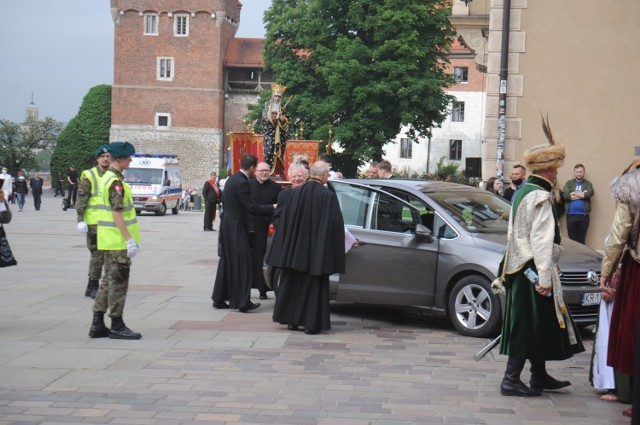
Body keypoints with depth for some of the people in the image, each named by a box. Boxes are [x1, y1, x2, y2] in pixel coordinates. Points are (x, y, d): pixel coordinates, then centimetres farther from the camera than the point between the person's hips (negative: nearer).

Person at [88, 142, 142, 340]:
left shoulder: (109, 178, 15)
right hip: (118, 241, -10)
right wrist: (129, 239, -21)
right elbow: (117, 213, -21)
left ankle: (98, 325, 18)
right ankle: (117, 326, 3)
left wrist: (131, 239, 23)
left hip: (110, 241, 10)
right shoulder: (115, 182, -16)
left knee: (109, 280, 14)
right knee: (118, 282, -3)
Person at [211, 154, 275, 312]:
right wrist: (273, 209, -15)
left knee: (226, 263, 15)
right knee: (241, 265, -4)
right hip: (236, 228, -9)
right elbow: (253, 208, -22)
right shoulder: (242, 183, -19)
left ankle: (219, 299, 20)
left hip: (227, 226, 9)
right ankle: (243, 302, -1)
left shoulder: (231, 179, 9)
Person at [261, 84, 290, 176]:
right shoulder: (268, 105, 5)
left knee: (279, 151, -2)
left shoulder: (282, 107, 12)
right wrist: (275, 118, -13)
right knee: (269, 150, -12)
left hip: (279, 133, 3)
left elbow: (285, 120, 12)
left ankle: (278, 171, -1)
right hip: (270, 131, -3)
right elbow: (265, 117, -2)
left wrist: (283, 119, -10)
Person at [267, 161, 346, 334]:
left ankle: (292, 320, 19)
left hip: (294, 248, 3)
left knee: (292, 283, 14)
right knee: (313, 284, 5)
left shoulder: (295, 193, -1)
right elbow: (335, 223, -10)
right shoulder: (328, 196, -13)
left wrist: (287, 246, 12)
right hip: (317, 251, -3)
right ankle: (311, 323, 6)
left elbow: (285, 220, 4)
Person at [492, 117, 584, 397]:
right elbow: (541, 239, -22)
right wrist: (544, 278, -23)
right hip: (534, 269, -10)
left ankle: (539, 376, 26)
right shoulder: (540, 196, -17)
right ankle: (511, 380, -1)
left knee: (537, 326, 17)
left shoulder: (523, 191, 13)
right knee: (529, 325, -4)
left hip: (520, 267, 10)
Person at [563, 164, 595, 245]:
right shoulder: (569, 183, 7)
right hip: (571, 215, 0)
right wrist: (582, 195, -10)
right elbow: (565, 196, -10)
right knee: (572, 239, 5)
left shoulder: (588, 184, 8)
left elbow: (590, 193, -14)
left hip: (584, 215, 0)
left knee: (581, 240, 6)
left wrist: (574, 193, -8)